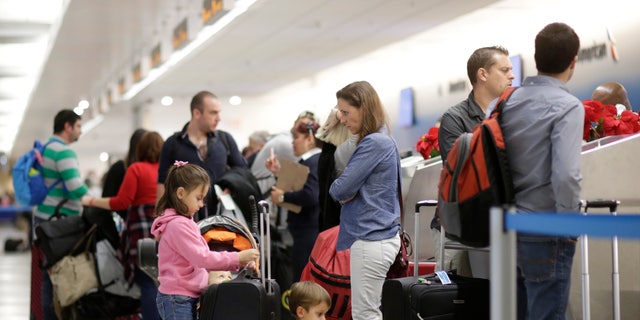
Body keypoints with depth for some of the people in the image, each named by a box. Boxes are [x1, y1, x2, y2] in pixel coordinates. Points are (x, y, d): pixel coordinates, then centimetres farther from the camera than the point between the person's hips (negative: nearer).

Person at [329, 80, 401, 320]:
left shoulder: (374, 143, -15)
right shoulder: (382, 141, 16)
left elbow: (340, 189, -18)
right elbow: (343, 192, 18)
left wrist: (338, 190, 3)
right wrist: (346, 193, -3)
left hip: (371, 238, -10)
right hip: (375, 235, 10)